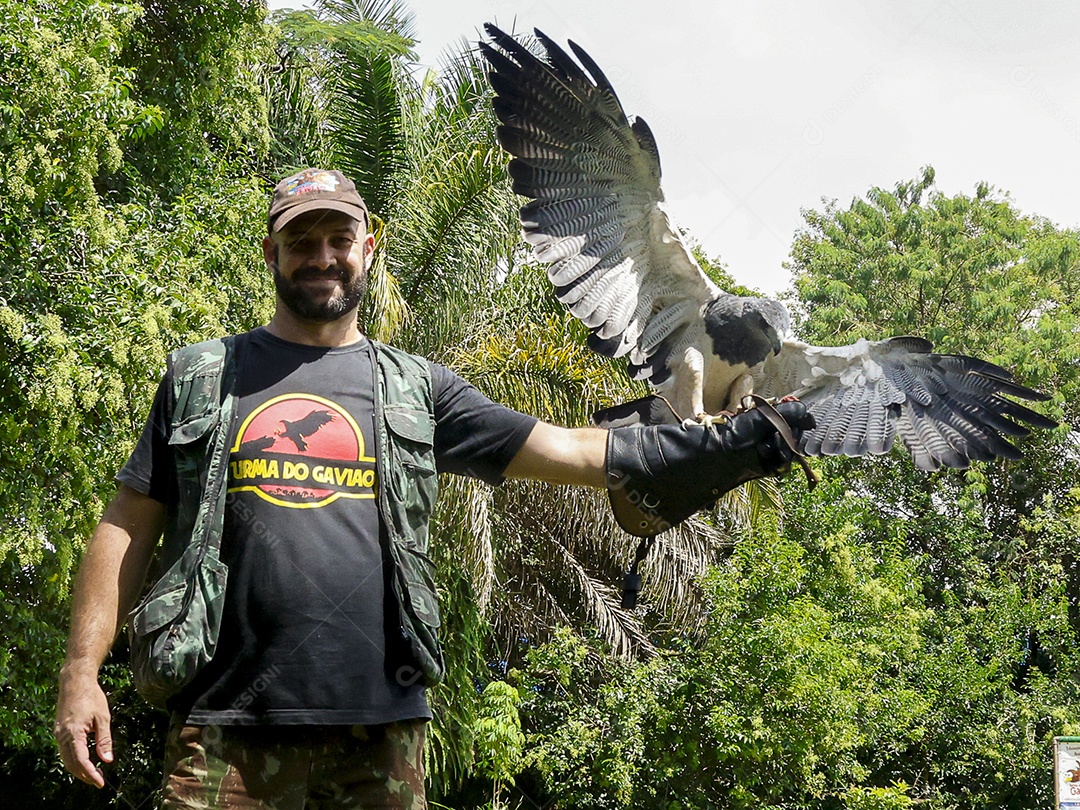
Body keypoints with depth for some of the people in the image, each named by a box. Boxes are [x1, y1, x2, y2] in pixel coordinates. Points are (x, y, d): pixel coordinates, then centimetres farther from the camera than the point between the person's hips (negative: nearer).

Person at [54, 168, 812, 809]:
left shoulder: (416, 389, 11)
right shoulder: (200, 378, 10)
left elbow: (571, 451, 7)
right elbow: (128, 527, 8)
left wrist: (726, 447, -1)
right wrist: (81, 670, -3)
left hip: (379, 734, 1)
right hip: (227, 736, -1)